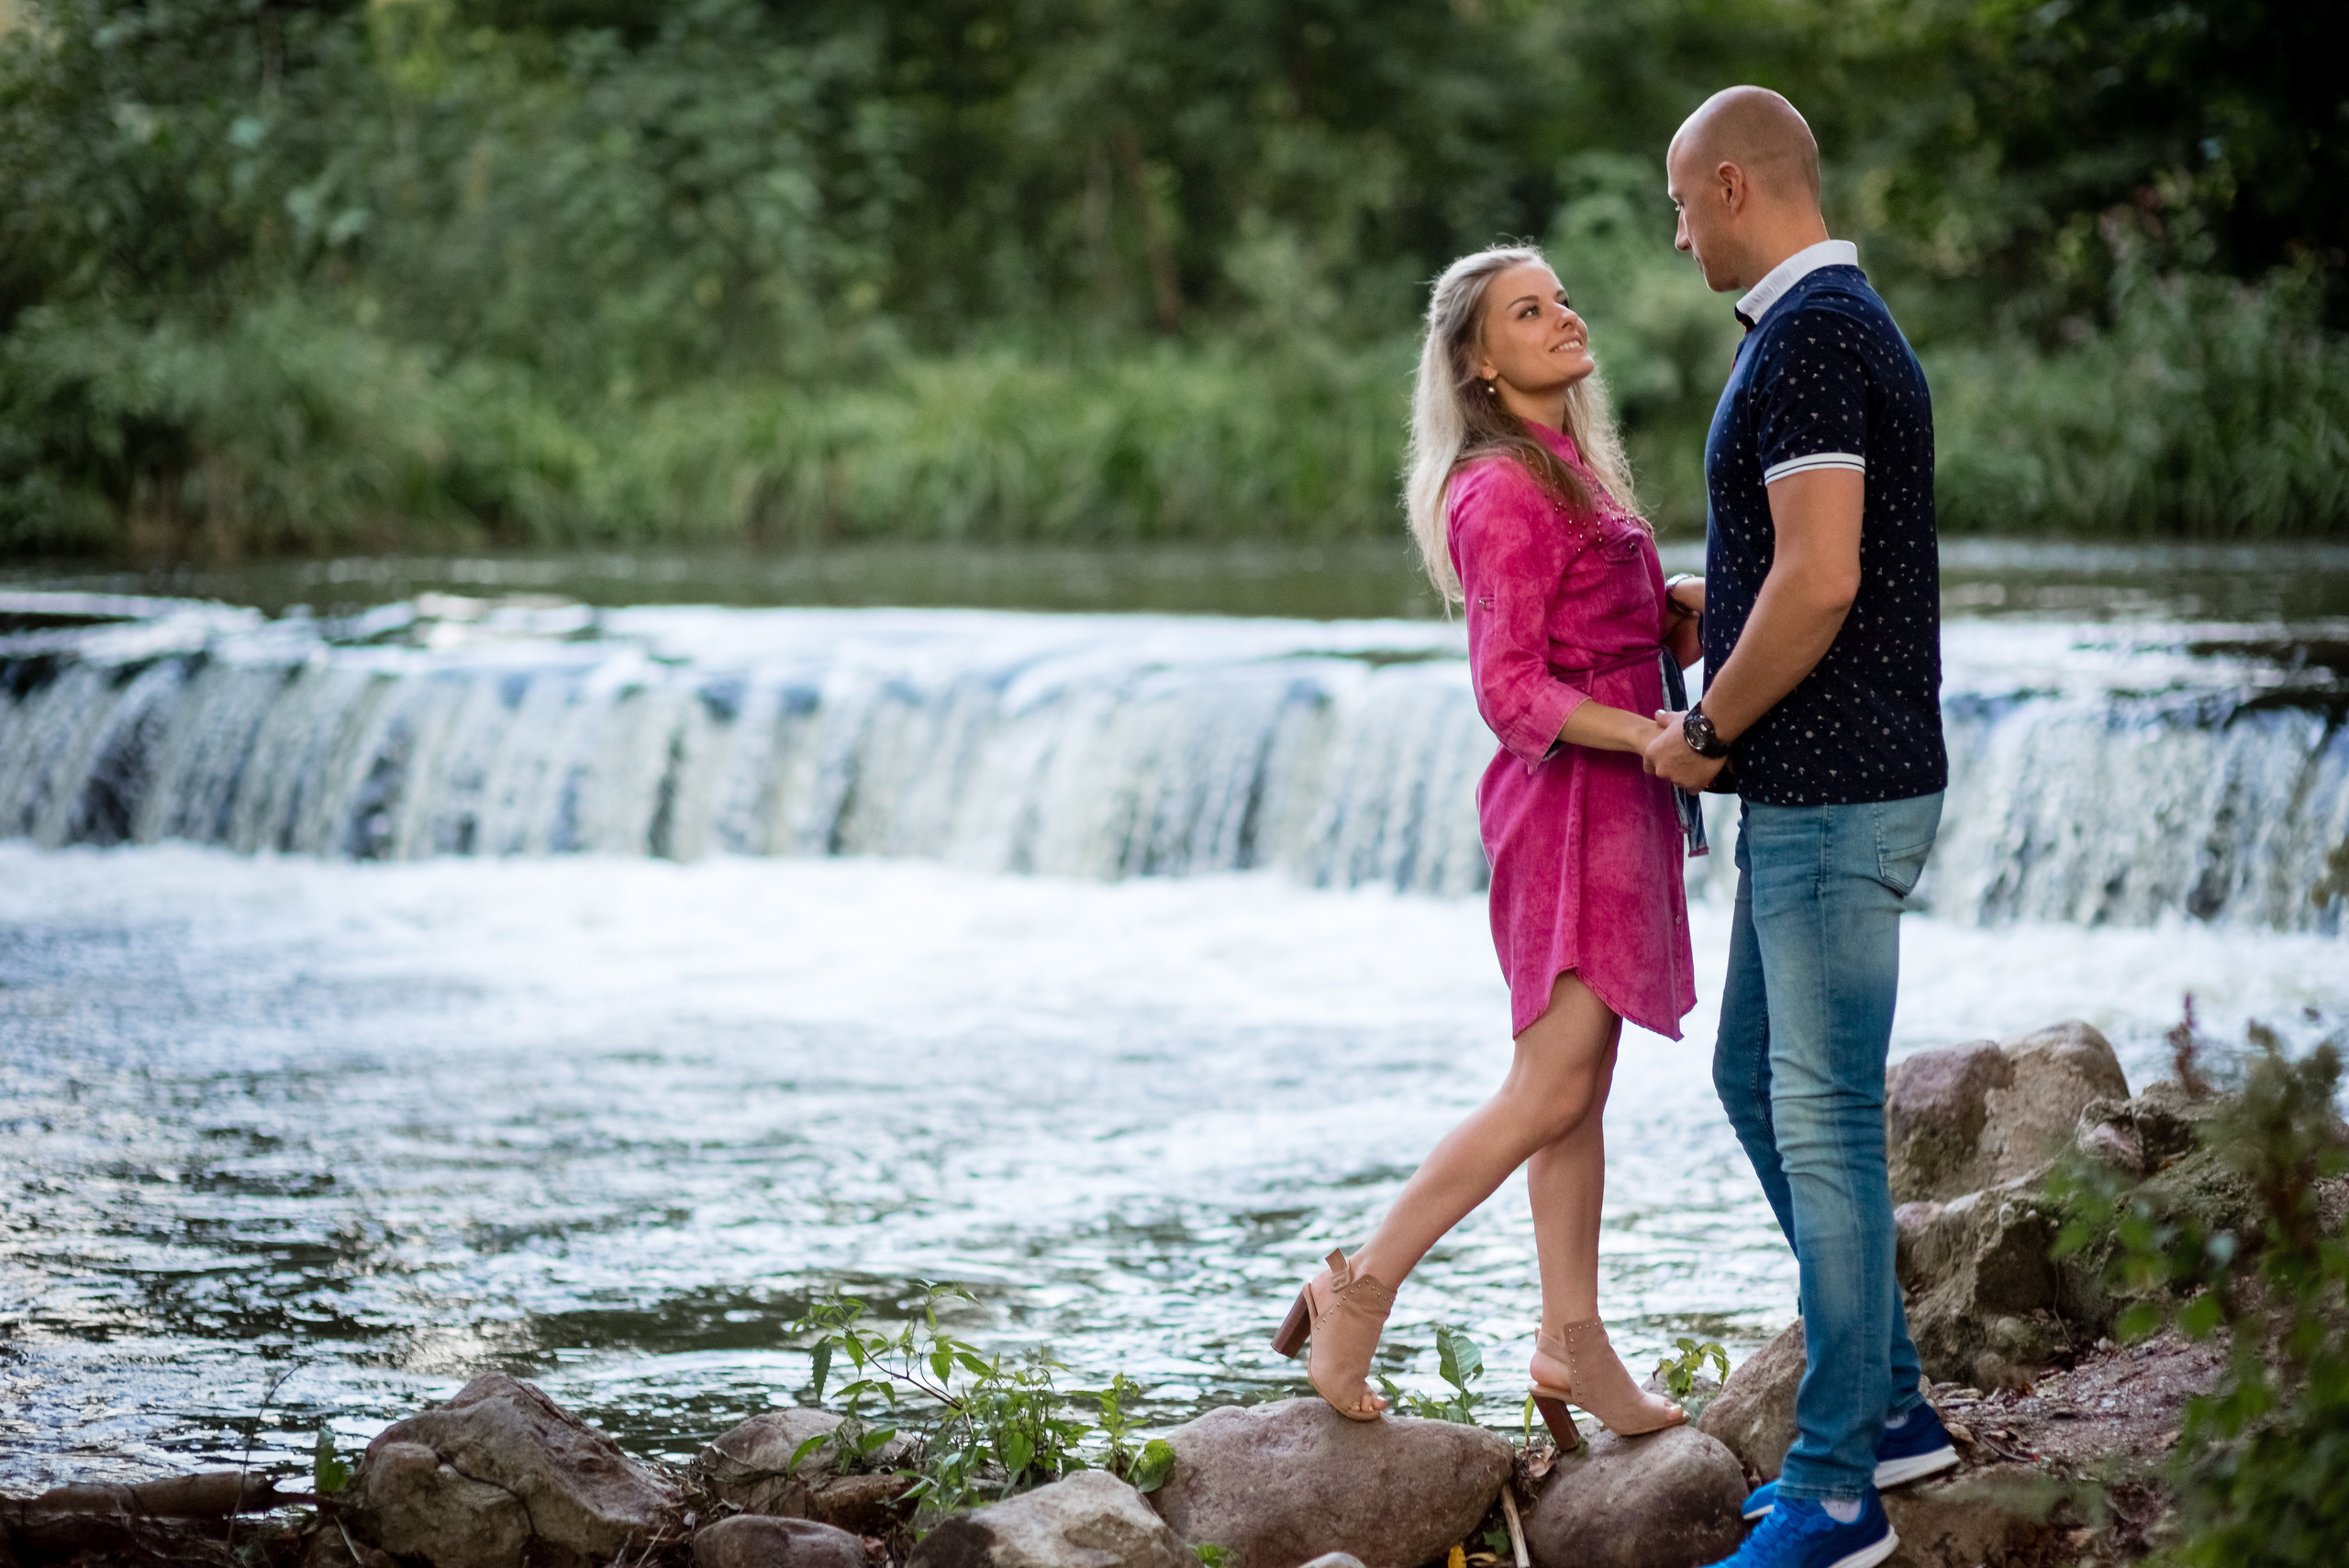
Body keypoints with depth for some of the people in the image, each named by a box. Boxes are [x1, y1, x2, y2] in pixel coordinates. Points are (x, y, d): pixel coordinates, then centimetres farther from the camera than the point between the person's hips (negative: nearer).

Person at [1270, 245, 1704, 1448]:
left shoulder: (1572, 470, 17)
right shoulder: (1503, 493, -14)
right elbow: (1511, 690, -19)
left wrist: (1692, 611, -2)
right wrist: (1651, 738, -27)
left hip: (1615, 802, 10)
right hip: (1567, 796, -10)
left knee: (1580, 1087, 10)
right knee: (1551, 1090, -12)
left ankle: (1572, 1345, 14)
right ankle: (1362, 1289, -6)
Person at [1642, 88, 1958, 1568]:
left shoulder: (1809, 338, -17)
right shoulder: (1843, 325, 16)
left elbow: (1818, 581, -25)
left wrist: (1703, 731, -13)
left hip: (1835, 797, -11)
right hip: (1811, 793, 11)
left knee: (1825, 1119, -6)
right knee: (1758, 1083, 18)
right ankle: (1890, 1405, 25)